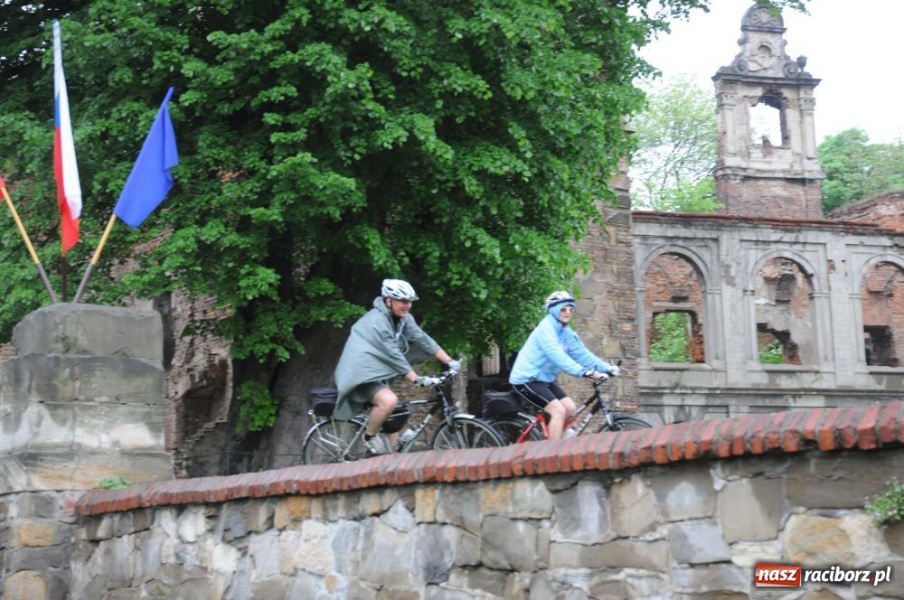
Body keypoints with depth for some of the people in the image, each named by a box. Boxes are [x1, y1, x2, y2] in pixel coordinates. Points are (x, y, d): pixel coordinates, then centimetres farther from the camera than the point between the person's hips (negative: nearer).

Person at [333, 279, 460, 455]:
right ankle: (370, 437, -9)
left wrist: (450, 361, -9)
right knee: (389, 401, -32)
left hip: (379, 371, 10)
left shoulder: (403, 318, 0)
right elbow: (392, 355, -28)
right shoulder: (376, 321, -25)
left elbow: (423, 339, -1)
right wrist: (417, 379, -30)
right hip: (361, 373, -10)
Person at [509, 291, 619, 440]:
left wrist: (607, 368, -9)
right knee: (559, 411, -19)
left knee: (570, 408, 1)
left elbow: (582, 354, 2)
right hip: (527, 379, -9)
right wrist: (584, 372, -42)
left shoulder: (567, 333, 8)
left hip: (544, 378, 9)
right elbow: (558, 357, -32)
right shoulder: (546, 329, -20)